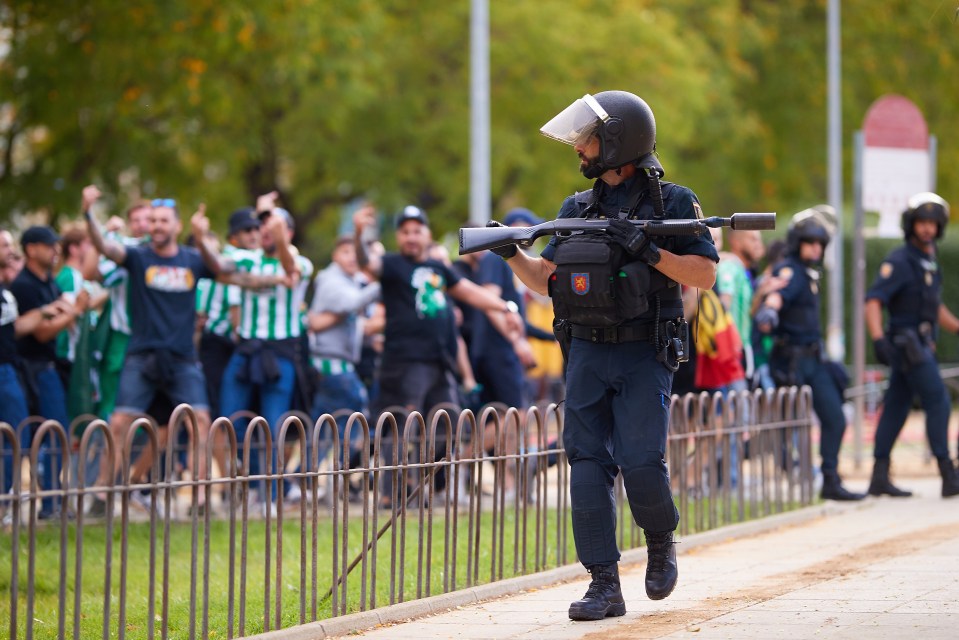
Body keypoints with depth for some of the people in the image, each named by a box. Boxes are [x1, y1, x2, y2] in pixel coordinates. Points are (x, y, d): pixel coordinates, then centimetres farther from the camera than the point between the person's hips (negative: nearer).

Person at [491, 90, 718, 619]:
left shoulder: (673, 203, -2)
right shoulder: (577, 209, 13)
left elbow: (705, 275, -7)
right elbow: (546, 280, 15)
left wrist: (649, 251, -19)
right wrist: (511, 254, -3)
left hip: (644, 358, -5)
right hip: (587, 357, 5)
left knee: (640, 462, -14)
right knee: (588, 464, -4)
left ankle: (661, 541, 16)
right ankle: (604, 585, -3)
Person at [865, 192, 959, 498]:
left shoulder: (929, 261, 16)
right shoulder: (899, 261, -12)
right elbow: (873, 301, -19)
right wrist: (878, 339, -30)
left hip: (920, 346, 9)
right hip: (907, 345, -9)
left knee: (896, 410, 8)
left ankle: (879, 478, 9)